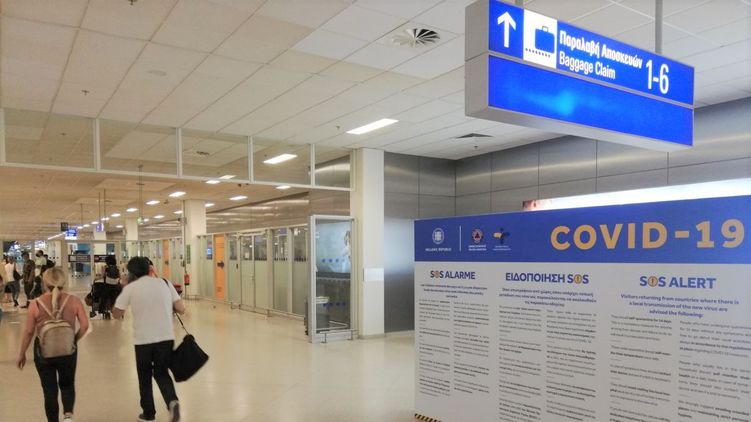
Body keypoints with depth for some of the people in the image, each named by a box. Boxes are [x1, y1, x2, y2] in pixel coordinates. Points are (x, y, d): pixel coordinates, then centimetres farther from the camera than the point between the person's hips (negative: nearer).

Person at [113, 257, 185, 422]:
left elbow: (117, 315, 8)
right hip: (166, 337, 2)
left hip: (143, 339, -2)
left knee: (145, 377, 19)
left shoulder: (130, 288, -3)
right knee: (161, 373, 18)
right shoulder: (164, 283, 3)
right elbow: (181, 309, 0)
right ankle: (172, 401, -6)